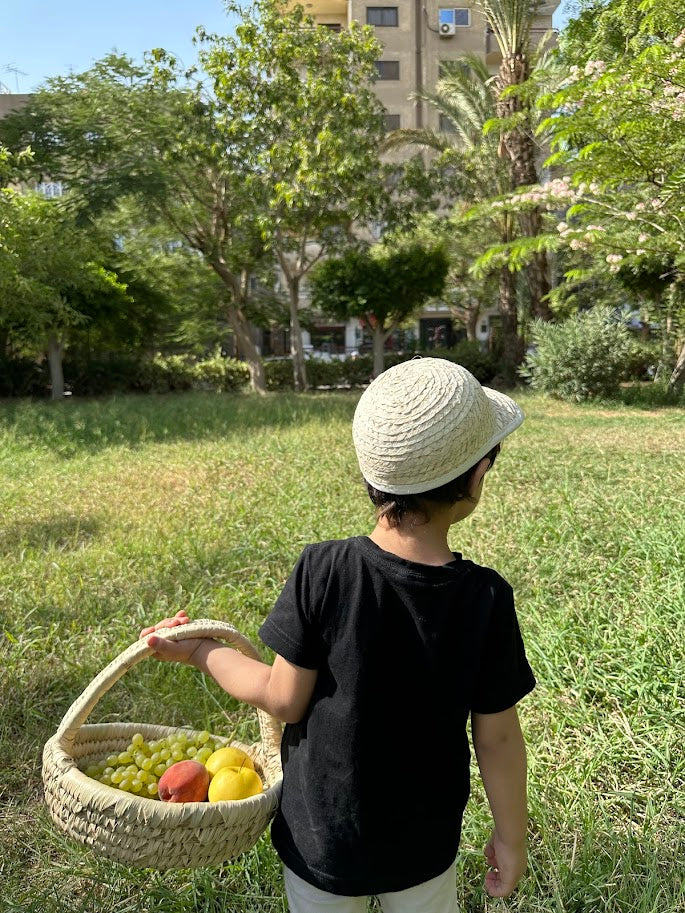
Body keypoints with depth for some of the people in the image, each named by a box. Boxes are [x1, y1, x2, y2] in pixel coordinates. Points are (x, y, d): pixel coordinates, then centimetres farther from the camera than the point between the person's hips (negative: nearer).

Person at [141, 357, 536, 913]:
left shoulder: (321, 571, -26)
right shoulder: (486, 598, -22)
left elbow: (285, 701, -17)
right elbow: (496, 737, -13)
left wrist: (199, 652, -2)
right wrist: (511, 836, 4)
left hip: (321, 840, 0)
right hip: (424, 846, 1)